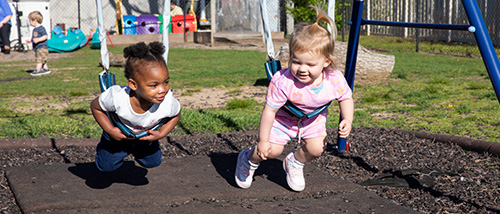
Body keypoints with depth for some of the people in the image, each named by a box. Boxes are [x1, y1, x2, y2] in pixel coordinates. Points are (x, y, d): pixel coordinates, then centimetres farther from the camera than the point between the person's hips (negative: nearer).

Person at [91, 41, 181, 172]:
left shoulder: (168, 103, -39)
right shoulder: (117, 97, -44)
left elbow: (176, 115, -11)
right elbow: (95, 106, -20)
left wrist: (161, 134, -20)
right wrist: (110, 130, -26)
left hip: (146, 134, 2)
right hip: (118, 132, -2)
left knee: (153, 162, 18)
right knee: (106, 166, 7)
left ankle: (135, 149, 48)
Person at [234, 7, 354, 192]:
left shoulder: (335, 80, -32)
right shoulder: (282, 81, -40)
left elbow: (346, 99, -8)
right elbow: (269, 110, -29)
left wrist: (347, 120, -25)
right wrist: (263, 141, -22)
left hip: (313, 118, 3)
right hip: (284, 117, -3)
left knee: (316, 149, -10)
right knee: (272, 150, -8)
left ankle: (295, 163, 25)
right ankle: (249, 158, 27)